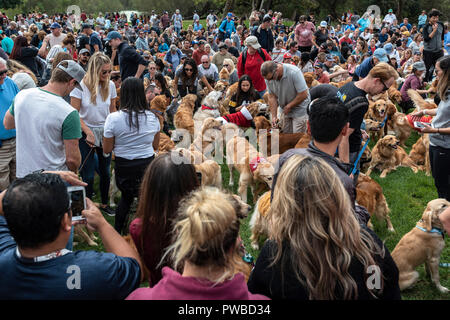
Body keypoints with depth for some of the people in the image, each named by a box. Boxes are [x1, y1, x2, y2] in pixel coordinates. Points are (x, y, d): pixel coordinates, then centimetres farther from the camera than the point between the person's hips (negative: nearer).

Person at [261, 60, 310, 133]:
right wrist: (274, 116, -10)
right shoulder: (268, 77, -10)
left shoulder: (294, 72, -27)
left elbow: (303, 94, -24)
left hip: (299, 108, -5)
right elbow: (272, 97, -3)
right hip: (284, 110, 5)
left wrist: (289, 106, -15)